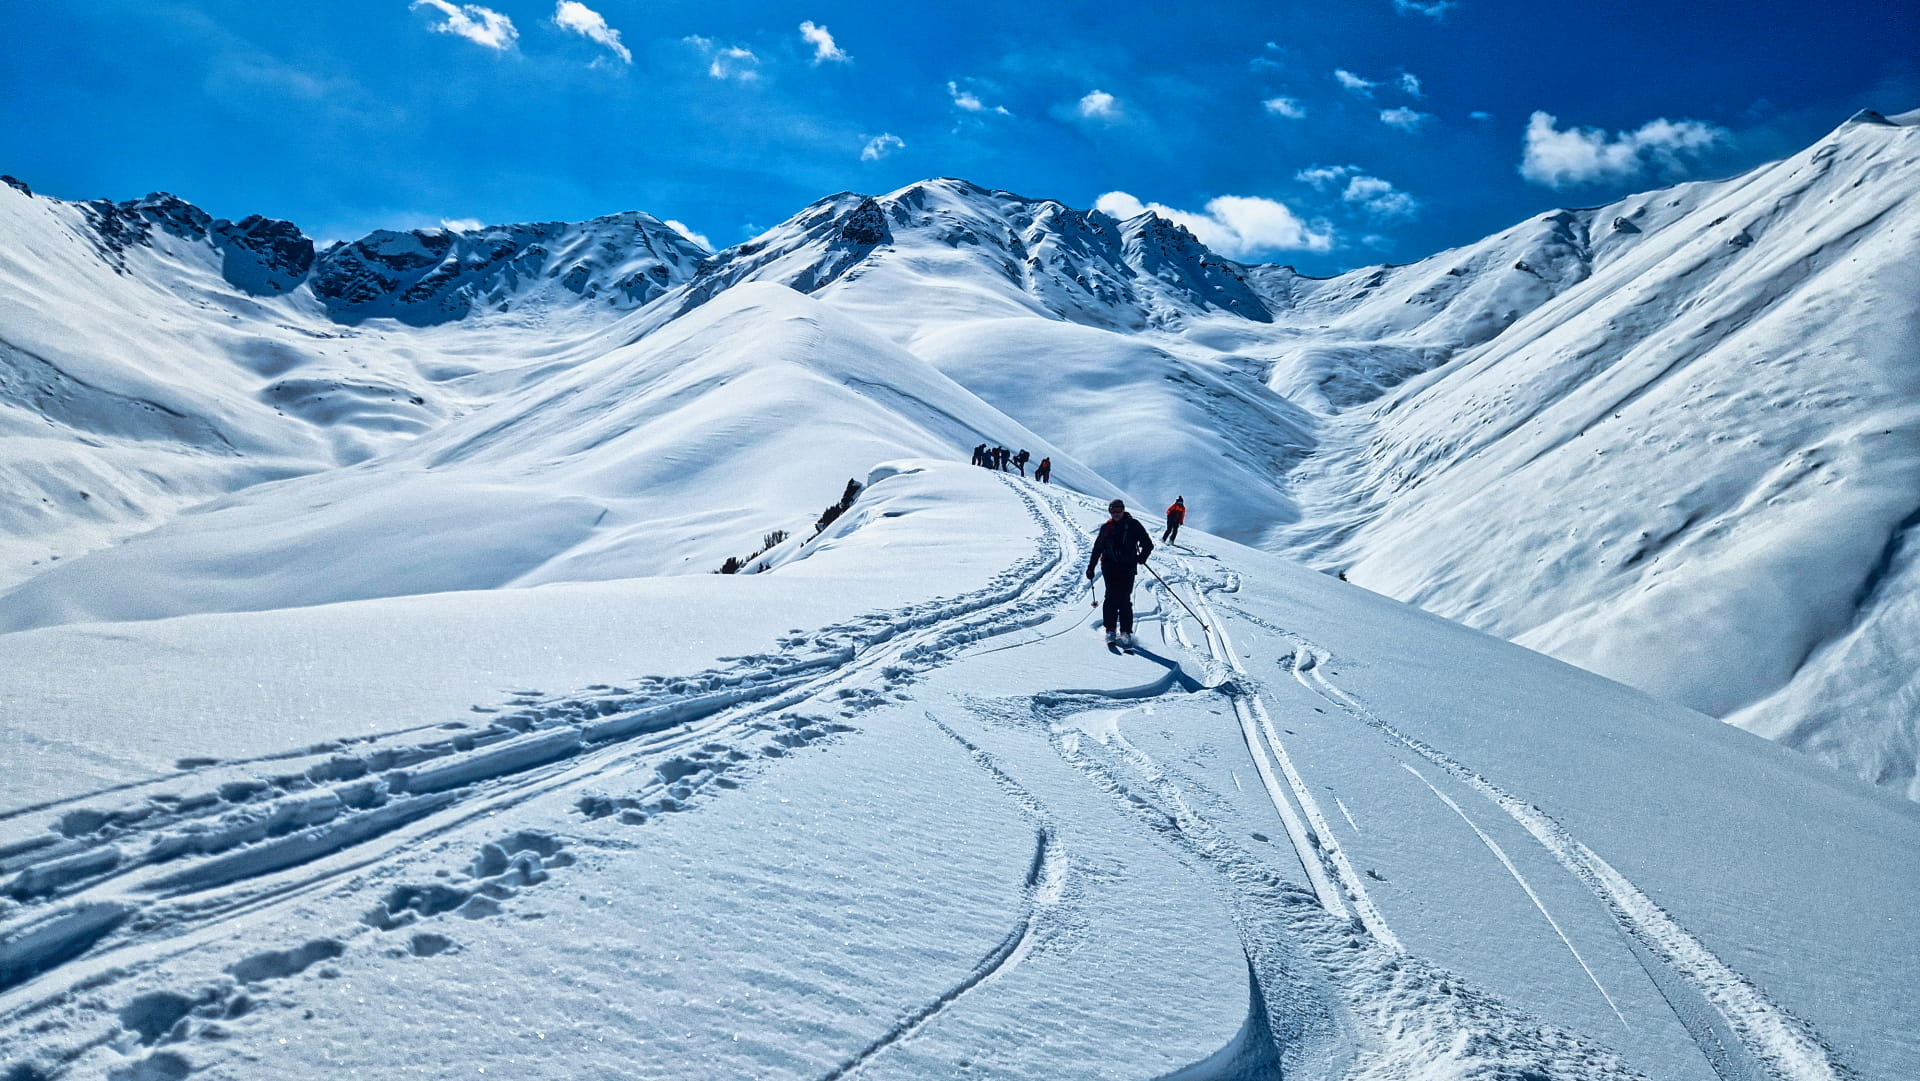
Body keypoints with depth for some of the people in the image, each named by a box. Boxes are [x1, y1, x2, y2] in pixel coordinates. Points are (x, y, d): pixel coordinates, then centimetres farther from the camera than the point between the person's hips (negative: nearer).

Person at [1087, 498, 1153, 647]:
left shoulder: (1133, 525, 3)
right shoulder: (1106, 527, 11)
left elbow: (1148, 544, 5)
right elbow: (1097, 548, 18)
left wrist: (1142, 557, -7)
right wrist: (1091, 567, 17)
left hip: (1128, 567, -2)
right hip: (1110, 566, 2)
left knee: (1125, 599, -7)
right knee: (1112, 597, -9)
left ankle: (1126, 632, -2)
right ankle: (1110, 631, -4)